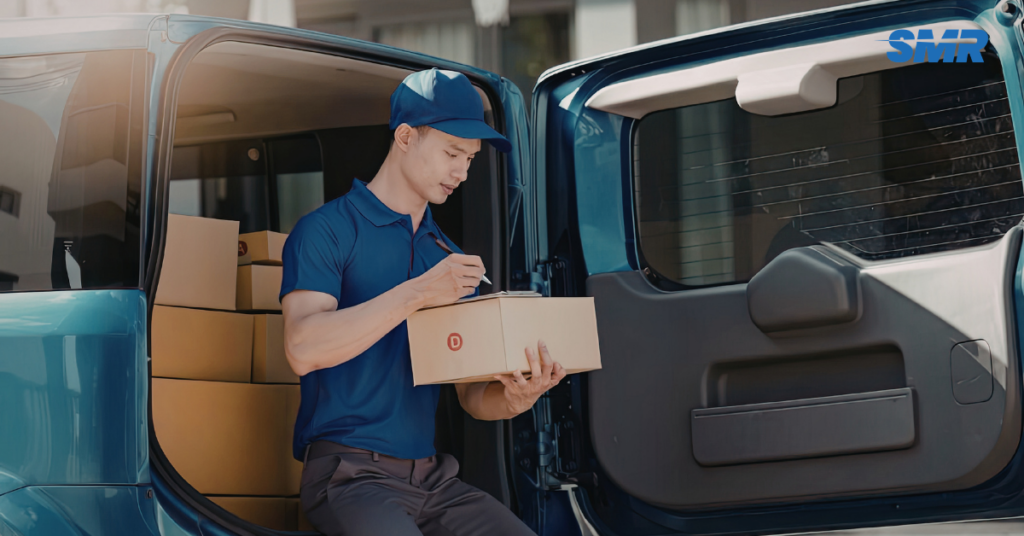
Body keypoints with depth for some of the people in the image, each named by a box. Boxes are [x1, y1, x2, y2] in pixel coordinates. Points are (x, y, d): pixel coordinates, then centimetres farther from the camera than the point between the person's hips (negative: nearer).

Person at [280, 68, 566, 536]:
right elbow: (302, 349, -17)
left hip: (432, 478, 5)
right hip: (348, 474, -5)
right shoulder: (327, 230, 0)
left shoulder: (451, 258, 20)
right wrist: (418, 294, -21)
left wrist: (512, 400, -10)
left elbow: (471, 393, 15)